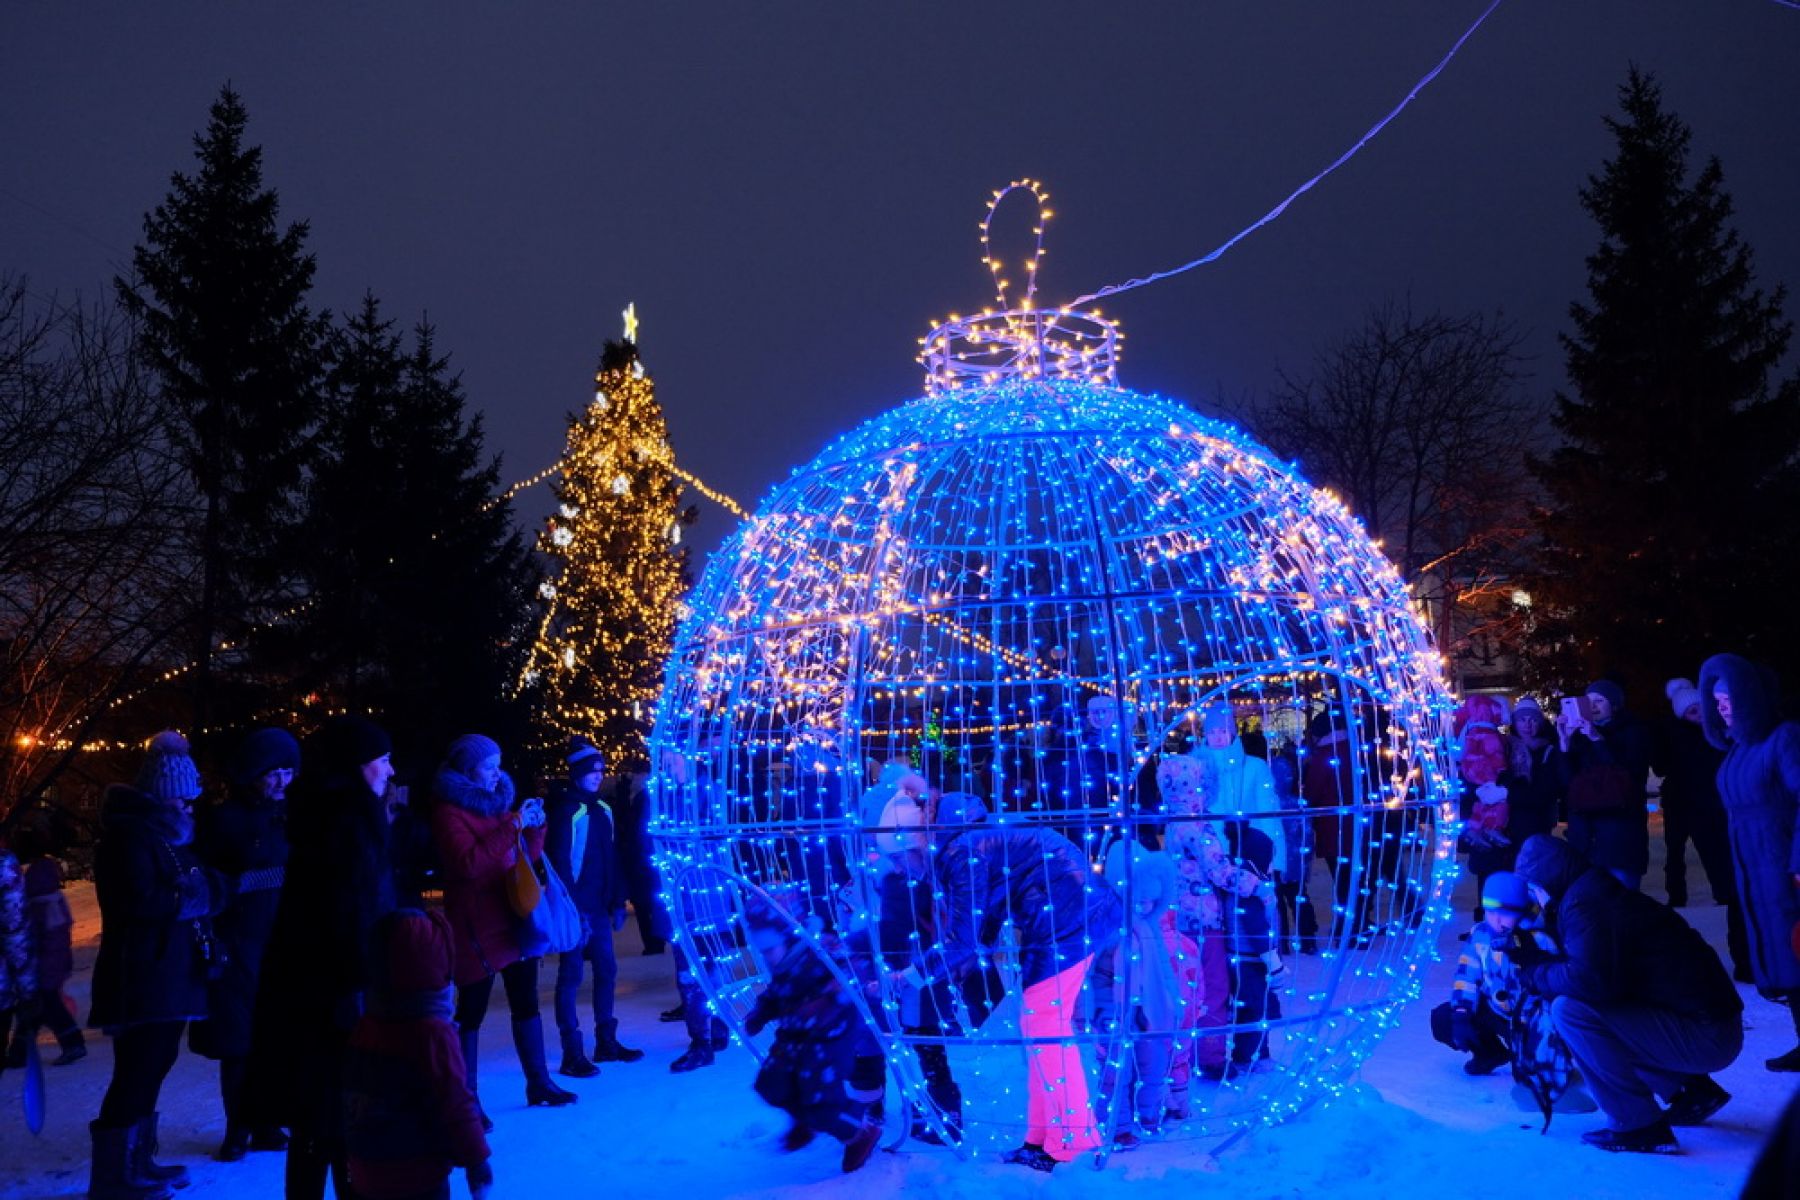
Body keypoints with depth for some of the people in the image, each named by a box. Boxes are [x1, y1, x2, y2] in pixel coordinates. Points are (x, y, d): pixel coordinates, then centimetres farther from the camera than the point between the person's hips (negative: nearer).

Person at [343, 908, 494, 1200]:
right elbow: (455, 1107, -18)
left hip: (367, 1174, 7)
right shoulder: (433, 1035, -20)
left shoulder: (363, 1026, 2)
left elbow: (352, 1096, 12)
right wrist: (476, 1160, -8)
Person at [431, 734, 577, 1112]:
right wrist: (513, 826, -23)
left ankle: (538, 1082, 18)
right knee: (472, 1010, -3)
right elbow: (468, 863, -22)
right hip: (477, 926, -7)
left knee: (526, 1002, 10)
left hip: (515, 919, 7)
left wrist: (535, 826, -2)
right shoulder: (449, 811, -8)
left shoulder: (499, 801, 13)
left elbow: (530, 854, 18)